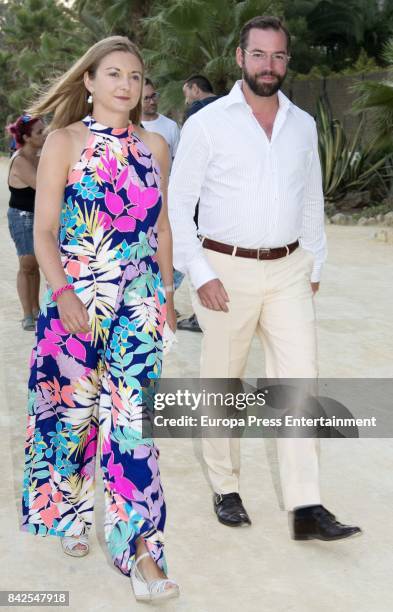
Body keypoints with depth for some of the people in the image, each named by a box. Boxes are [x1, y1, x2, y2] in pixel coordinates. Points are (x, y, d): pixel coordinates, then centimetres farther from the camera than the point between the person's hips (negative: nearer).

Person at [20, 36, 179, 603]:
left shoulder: (154, 146, 9)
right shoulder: (64, 142, -2)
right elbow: (44, 230, -5)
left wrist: (167, 292, 13)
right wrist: (63, 293, -15)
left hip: (139, 301, 2)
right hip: (76, 301, -2)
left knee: (132, 419, -4)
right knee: (73, 409, 10)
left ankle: (141, 549, 1)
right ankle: (70, 513, 35)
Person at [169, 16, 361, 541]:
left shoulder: (303, 124, 9)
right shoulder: (207, 123, -4)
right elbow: (178, 204, -5)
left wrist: (314, 266, 14)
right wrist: (200, 275, -12)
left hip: (288, 271, 3)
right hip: (227, 271, -3)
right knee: (222, 385, 8)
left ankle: (306, 509, -1)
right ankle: (225, 488, 26)